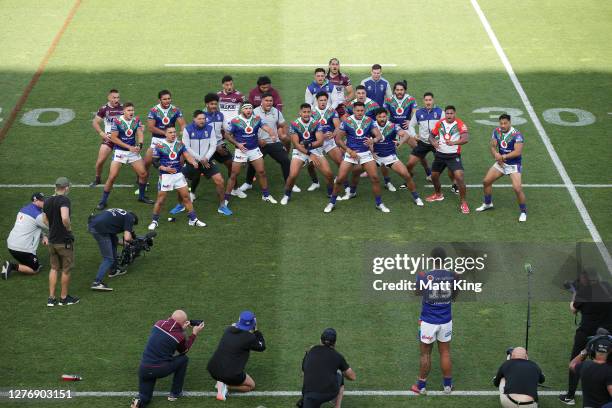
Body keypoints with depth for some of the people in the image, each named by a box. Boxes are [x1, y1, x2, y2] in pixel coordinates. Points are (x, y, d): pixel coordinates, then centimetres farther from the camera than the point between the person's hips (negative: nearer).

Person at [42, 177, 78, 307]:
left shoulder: (47, 201, 4)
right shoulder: (64, 200, -20)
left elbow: (45, 220, 13)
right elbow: (65, 218, -34)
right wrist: (69, 228, -16)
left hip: (52, 240, 7)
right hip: (64, 241, -7)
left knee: (54, 268, 17)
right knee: (66, 270, 9)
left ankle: (51, 298, 18)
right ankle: (64, 297, 20)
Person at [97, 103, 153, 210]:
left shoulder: (136, 120, 0)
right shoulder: (117, 121, -14)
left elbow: (140, 133, -7)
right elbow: (114, 138, -13)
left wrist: (139, 145, -27)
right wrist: (129, 147, -16)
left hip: (133, 152, 4)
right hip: (120, 152, -4)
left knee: (143, 174, 3)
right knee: (112, 177, -9)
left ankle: (141, 196, 25)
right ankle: (103, 201, 2)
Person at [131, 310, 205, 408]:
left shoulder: (159, 323, 4)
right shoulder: (180, 336, -6)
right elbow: (184, 351, 16)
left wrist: (181, 329, 26)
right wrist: (194, 334, 20)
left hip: (144, 369, 4)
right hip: (161, 369, -4)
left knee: (145, 399, 21)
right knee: (184, 359, 22)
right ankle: (175, 393, 25)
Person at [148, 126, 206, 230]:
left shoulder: (180, 144, 3)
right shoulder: (160, 146, -8)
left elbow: (187, 155, -6)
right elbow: (155, 162, -5)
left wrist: (193, 162, -27)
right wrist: (165, 168, -20)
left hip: (178, 174, 4)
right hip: (165, 175, -4)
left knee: (186, 197, 5)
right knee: (160, 199, 1)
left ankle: (193, 219, 15)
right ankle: (155, 221, 16)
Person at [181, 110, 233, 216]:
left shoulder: (210, 128, -2)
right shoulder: (187, 129, -8)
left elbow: (213, 145, -1)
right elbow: (186, 148, -10)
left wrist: (206, 158, -15)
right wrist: (199, 159, -13)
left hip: (207, 161, 1)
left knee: (220, 180, -10)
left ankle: (222, 206, 6)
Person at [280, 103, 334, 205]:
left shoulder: (315, 123, -9)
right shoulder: (294, 125, -13)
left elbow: (320, 141, -15)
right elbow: (296, 144, -17)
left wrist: (308, 145, -31)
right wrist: (310, 154, -25)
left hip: (315, 149, 2)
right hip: (299, 151, -2)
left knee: (328, 173, -9)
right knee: (292, 175, -18)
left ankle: (331, 192, 18)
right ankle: (287, 195, 9)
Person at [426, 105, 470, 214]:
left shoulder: (459, 124, -13)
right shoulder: (440, 123, 1)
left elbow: (465, 138, -25)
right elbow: (432, 136, 10)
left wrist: (453, 142, -42)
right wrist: (433, 142, -14)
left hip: (454, 155, -5)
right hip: (440, 154, 5)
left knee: (459, 177, -19)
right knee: (434, 176, 16)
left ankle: (463, 203, -5)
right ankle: (438, 195, 45)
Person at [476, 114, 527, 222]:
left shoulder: (517, 135, -23)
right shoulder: (497, 132, -3)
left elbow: (518, 152, -30)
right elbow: (493, 146, 4)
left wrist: (503, 157, -30)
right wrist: (496, 154, -16)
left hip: (514, 165, -6)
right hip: (501, 163, 6)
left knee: (517, 188, -19)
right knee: (486, 181, 9)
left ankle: (523, 212, 1)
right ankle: (488, 204, 34)